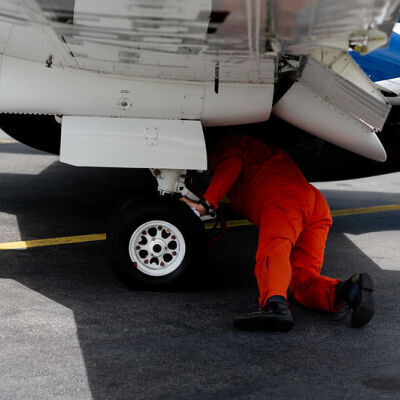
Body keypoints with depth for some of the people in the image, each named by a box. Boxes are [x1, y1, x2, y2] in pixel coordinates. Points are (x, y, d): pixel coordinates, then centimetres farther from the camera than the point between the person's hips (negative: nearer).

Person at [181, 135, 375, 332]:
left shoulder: (230, 143, 26)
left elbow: (230, 166, 3)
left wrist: (205, 203, -2)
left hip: (284, 199, -7)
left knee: (272, 253, -32)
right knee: (303, 281, -5)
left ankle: (275, 305, -62)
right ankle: (350, 290, -34)